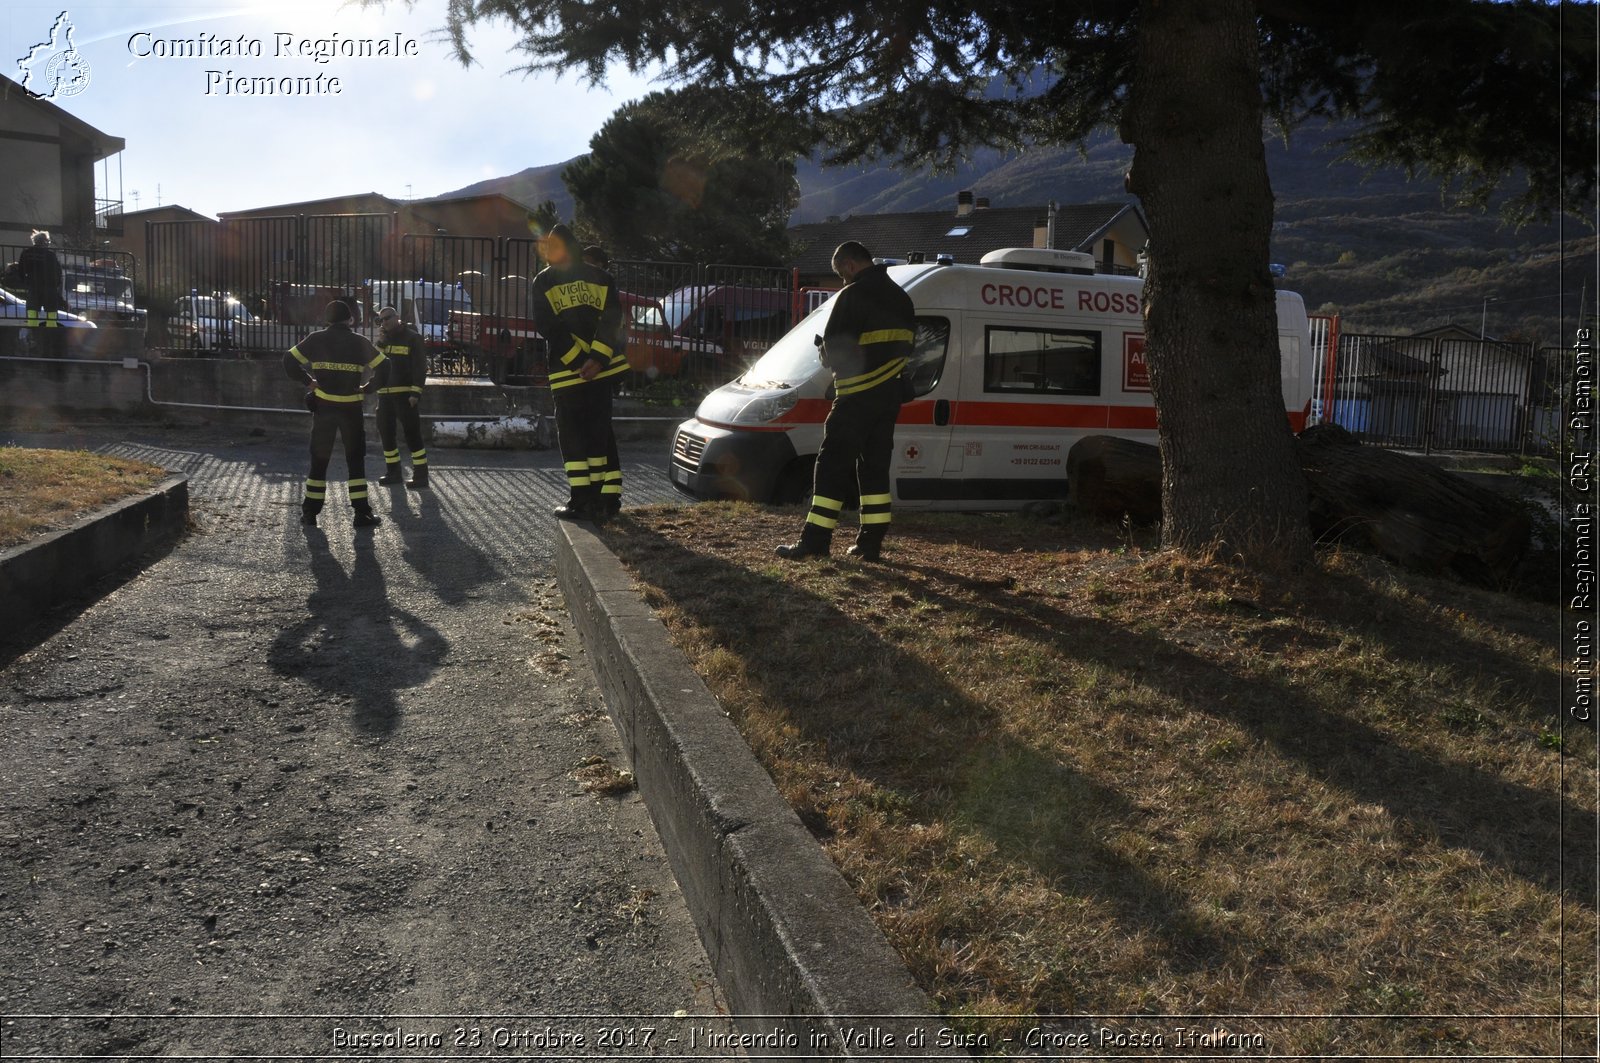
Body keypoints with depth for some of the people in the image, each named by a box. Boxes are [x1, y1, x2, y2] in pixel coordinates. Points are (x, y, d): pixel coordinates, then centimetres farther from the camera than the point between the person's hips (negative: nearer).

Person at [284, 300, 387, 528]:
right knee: (355, 459, 7)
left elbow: (289, 360, 1)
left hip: (323, 407, 1)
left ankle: (310, 511, 12)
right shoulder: (360, 342, 2)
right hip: (351, 408, -1)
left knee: (319, 459, 11)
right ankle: (362, 512, 2)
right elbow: (383, 368, 3)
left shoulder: (316, 340, 2)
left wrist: (308, 381, 5)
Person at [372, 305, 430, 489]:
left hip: (405, 394, -7)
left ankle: (421, 475, -6)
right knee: (386, 433, 10)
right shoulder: (382, 339, 16)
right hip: (384, 394, 7)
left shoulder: (412, 337, -4)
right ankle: (393, 472, 22)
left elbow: (420, 366, -10)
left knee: (412, 434, -9)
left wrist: (416, 392, -17)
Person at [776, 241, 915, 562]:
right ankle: (870, 542, 12)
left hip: (858, 395, -8)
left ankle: (815, 540, -4)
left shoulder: (853, 295, -12)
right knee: (875, 466, 11)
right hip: (890, 394, 8)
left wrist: (829, 355, 8)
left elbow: (835, 347, -14)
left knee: (833, 464, -4)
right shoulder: (900, 297, 16)